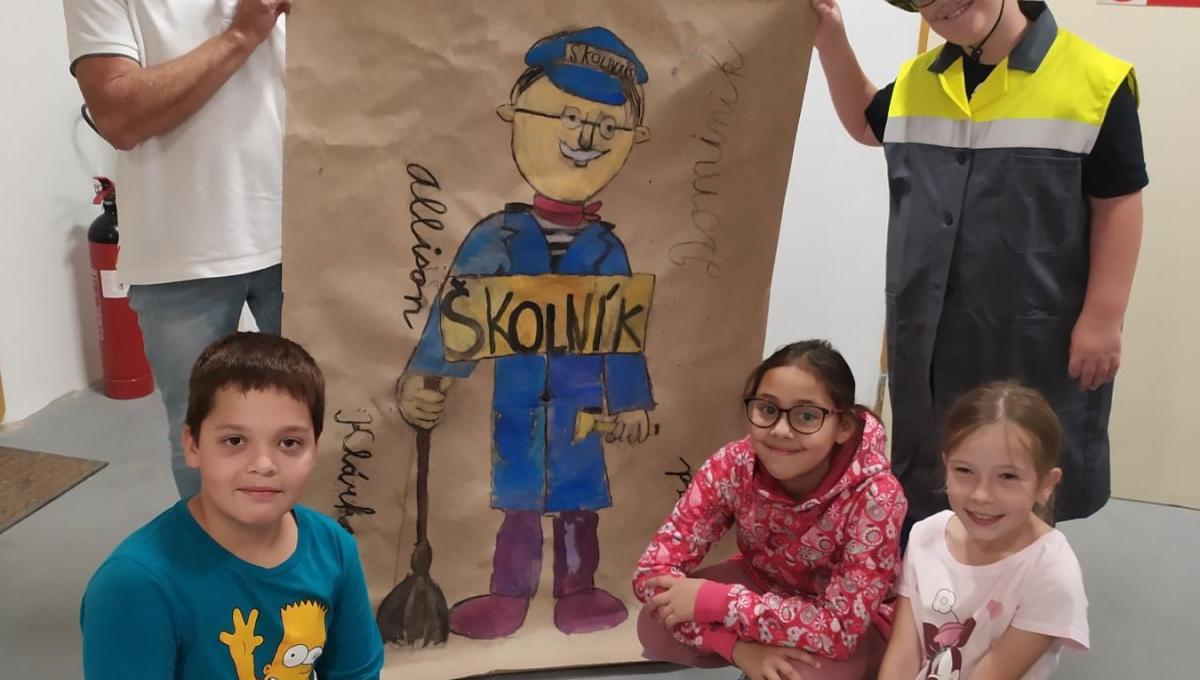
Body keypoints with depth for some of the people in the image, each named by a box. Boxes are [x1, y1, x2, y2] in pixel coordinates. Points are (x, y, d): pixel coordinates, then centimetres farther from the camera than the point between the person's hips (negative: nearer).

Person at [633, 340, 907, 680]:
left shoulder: (875, 496, -34)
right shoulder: (731, 467, -26)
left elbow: (840, 628, -34)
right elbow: (654, 569, -24)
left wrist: (711, 600, -37)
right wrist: (740, 645, -37)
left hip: (854, 623, -3)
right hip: (766, 585, 3)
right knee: (656, 629, -20)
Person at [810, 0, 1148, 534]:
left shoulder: (1094, 80, -10)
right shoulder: (916, 82, 7)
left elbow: (1118, 204, -8)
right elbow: (865, 123, 28)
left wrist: (1103, 319, -12)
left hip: (1035, 337, -4)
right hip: (926, 330, 5)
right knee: (921, 484, 17)